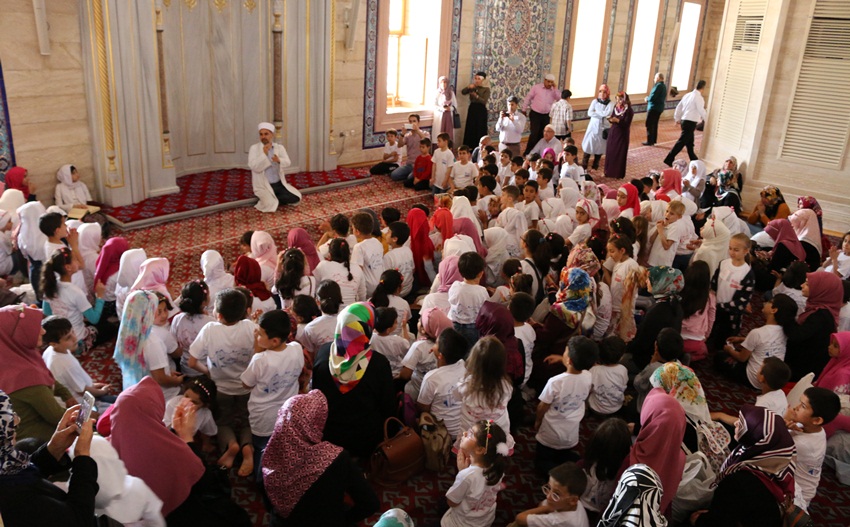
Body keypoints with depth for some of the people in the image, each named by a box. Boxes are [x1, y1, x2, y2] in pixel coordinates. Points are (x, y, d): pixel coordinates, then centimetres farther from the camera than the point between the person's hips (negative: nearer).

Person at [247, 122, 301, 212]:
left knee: (296, 197, -13)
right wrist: (264, 154, -27)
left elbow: (288, 162, -12)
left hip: (279, 184, 4)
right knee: (270, 205, -28)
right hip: (263, 186, -4)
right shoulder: (254, 148, -7)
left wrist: (279, 160, -34)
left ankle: (273, 199, 8)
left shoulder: (280, 147, 3)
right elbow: (254, 167, -18)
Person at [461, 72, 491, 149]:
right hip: (472, 109, 5)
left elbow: (484, 101, -16)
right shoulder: (473, 87, 8)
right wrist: (468, 87, -17)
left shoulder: (486, 89, -5)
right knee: (470, 129, 5)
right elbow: (463, 92, 1)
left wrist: (476, 96, -29)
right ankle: (470, 146, 11)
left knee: (480, 130, -2)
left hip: (481, 111, -4)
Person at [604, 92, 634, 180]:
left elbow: (626, 124, -19)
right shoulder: (616, 107, 2)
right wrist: (610, 119, -17)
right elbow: (612, 118, 7)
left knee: (620, 154, 1)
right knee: (610, 152, 10)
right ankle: (609, 172, 24)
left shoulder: (629, 110, -16)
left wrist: (618, 120, -33)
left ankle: (619, 174, 12)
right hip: (613, 132, 6)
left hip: (622, 134, -6)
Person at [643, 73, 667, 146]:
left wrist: (647, 98, -1)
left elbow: (652, 97, -23)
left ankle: (649, 141, -2)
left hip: (654, 108, -9)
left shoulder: (658, 85, -17)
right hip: (659, 108, 9)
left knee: (649, 124, -3)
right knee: (654, 124, 15)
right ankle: (653, 140, 19)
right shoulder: (664, 86, 13)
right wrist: (649, 98, 7)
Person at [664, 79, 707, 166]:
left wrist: (677, 119, 23)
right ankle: (669, 160, -11)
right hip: (691, 122, -9)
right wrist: (707, 119, 0)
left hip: (684, 120, 9)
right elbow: (701, 111, -15)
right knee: (682, 142, -7)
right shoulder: (699, 97, -14)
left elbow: (679, 107, 14)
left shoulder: (688, 95, 10)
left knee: (690, 142, 20)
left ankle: (694, 160, 34)